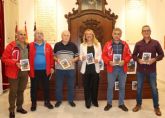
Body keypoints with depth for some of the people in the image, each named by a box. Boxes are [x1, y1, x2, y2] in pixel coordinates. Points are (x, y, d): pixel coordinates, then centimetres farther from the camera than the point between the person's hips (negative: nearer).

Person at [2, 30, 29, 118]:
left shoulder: (27, 46, 5)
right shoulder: (11, 46, -12)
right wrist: (15, 63, -24)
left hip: (24, 72, 5)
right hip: (14, 72, -5)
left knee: (21, 90, 16)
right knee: (13, 91, 4)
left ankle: (19, 107, 32)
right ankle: (11, 110, 19)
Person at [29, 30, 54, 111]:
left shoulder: (48, 46, 3)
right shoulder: (30, 46, -1)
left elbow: (51, 57, 4)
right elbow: (27, 57, 0)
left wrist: (52, 67, 1)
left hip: (45, 70, 1)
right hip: (34, 70, -1)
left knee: (46, 87, 12)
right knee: (34, 87, 10)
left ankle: (47, 102, 28)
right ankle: (33, 103, 25)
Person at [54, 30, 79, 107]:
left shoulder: (73, 45, 0)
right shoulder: (57, 45, 2)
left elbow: (77, 57, 4)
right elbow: (54, 56, 9)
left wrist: (72, 61, -14)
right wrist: (56, 59, -12)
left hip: (70, 69, 0)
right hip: (59, 69, 0)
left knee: (71, 85, 9)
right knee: (58, 85, 8)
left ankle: (71, 100, 25)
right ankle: (59, 100, 24)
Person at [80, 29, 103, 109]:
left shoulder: (98, 44, 6)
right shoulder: (82, 45, 7)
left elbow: (100, 55, 4)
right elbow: (80, 56, 4)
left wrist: (98, 59, -16)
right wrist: (82, 58, -19)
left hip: (95, 68, 0)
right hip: (86, 68, 0)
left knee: (95, 85, 8)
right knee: (86, 86, 6)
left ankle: (94, 100, 26)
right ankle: (88, 102, 20)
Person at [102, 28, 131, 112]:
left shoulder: (125, 44, 3)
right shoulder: (108, 44, -2)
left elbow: (129, 55, 4)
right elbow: (104, 55, -2)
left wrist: (124, 61, -14)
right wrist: (109, 62, -18)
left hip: (122, 69, 2)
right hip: (112, 69, -1)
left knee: (122, 87, 11)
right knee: (110, 87, 7)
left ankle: (121, 104, 27)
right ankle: (109, 103, 24)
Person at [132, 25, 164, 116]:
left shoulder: (156, 43, 0)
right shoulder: (138, 44, 2)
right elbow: (134, 55, 6)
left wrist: (154, 59, -15)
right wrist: (138, 60, -14)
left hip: (152, 70, -1)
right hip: (140, 70, 1)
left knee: (154, 88, 7)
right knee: (139, 88, 10)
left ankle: (156, 107, 22)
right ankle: (138, 104, 27)